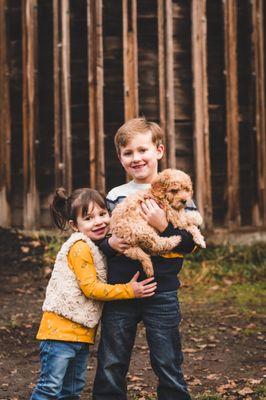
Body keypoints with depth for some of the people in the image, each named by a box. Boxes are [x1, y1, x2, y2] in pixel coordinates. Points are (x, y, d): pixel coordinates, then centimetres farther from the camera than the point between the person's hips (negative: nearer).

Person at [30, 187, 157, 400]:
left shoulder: (98, 247, 13)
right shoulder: (80, 247, -14)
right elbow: (91, 288, -18)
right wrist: (129, 290, -16)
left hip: (82, 333, 9)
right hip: (62, 328, -9)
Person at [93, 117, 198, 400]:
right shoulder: (115, 196, 7)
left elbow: (190, 245, -5)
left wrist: (164, 226, -20)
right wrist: (110, 245, -9)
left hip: (161, 292, -2)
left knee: (168, 366, 6)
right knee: (110, 366, 9)